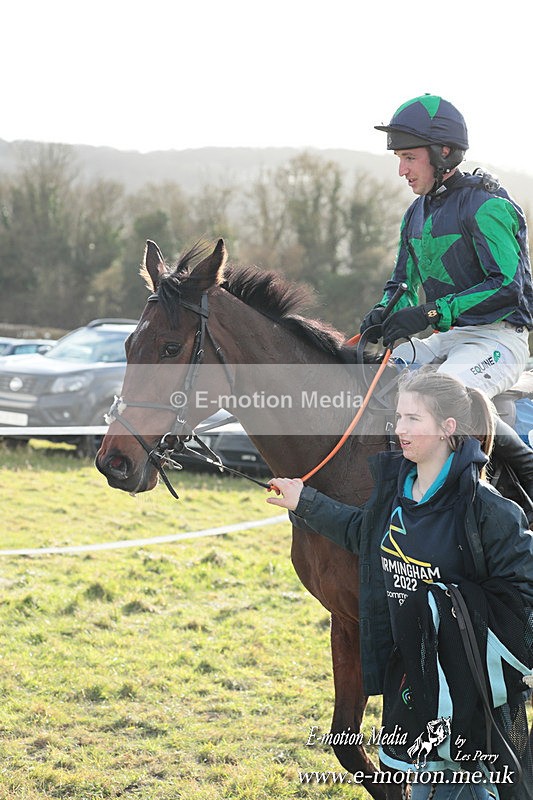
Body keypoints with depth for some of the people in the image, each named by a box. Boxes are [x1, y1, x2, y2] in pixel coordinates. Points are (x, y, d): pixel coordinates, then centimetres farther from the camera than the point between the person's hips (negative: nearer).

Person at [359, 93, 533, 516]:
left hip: (498, 339, -9)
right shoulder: (417, 214, 13)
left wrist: (431, 313, -25)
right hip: (446, 339, 9)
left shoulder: (487, 206, -13)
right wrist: (385, 312, -5)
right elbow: (403, 283, 20)